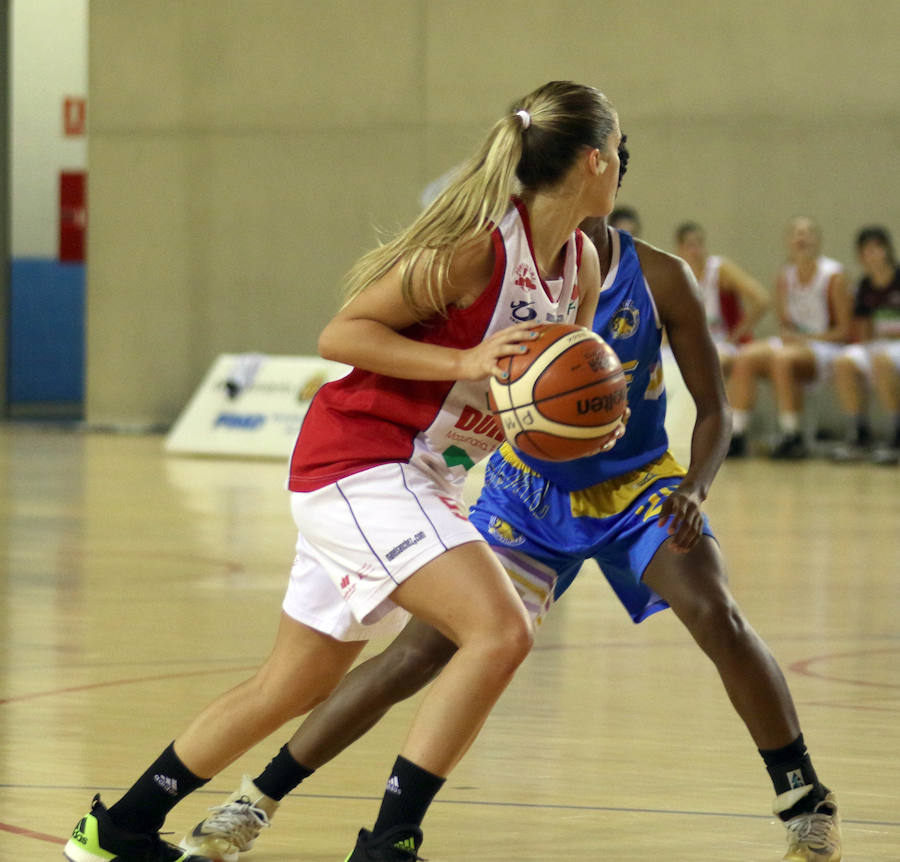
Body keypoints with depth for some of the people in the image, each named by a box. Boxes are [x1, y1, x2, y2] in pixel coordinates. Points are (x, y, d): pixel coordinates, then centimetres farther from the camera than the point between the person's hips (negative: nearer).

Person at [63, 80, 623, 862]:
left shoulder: (582, 267, 4)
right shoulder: (478, 244, -20)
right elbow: (342, 334, -18)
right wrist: (466, 364, -27)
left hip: (417, 482, 9)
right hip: (361, 460, -9)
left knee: (292, 690, 16)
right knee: (500, 629, -25)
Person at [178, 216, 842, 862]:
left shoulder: (660, 279, -16)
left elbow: (714, 409, -9)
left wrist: (694, 489, -29)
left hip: (639, 485, 0)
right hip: (530, 492, 0)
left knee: (715, 614, -25)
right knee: (422, 648, -10)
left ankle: (807, 802, -5)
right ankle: (254, 802, 0)